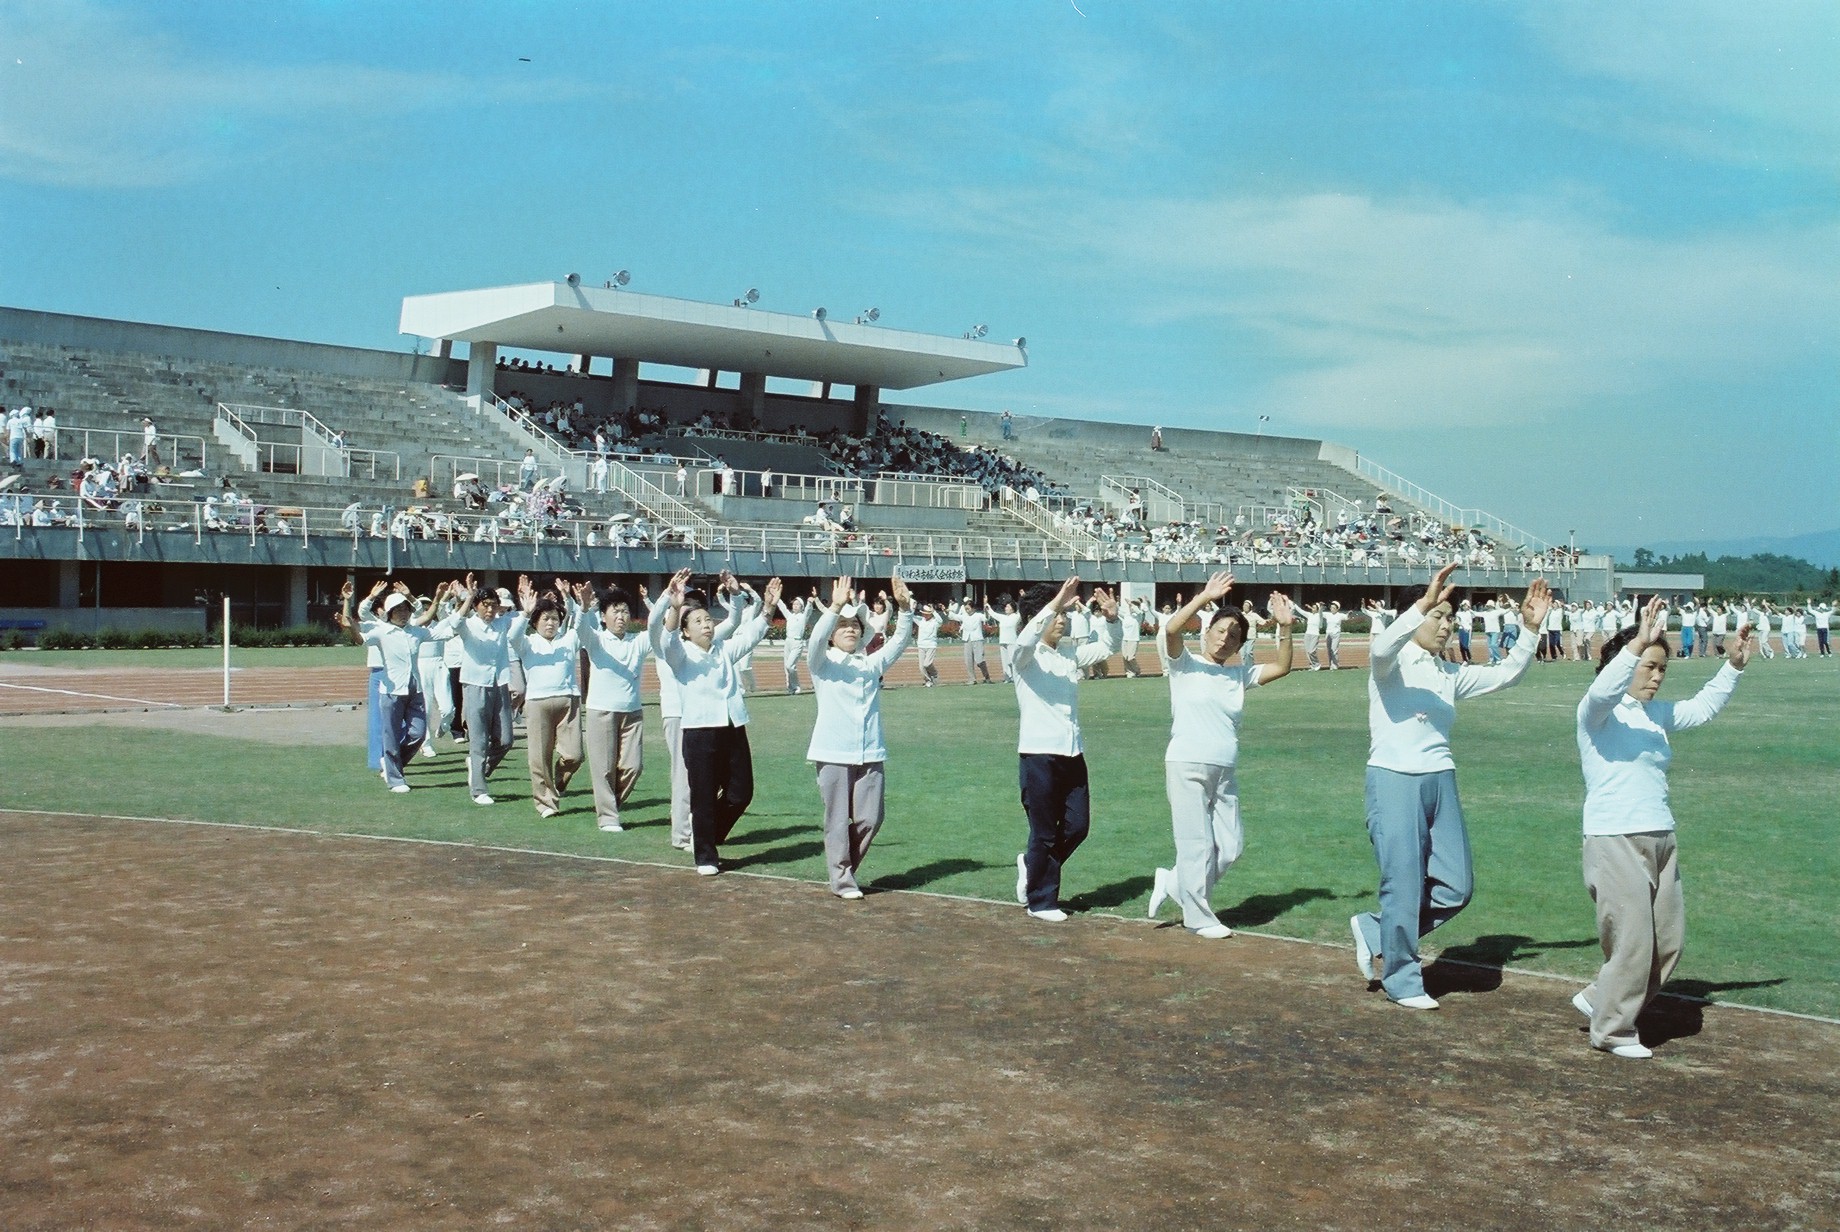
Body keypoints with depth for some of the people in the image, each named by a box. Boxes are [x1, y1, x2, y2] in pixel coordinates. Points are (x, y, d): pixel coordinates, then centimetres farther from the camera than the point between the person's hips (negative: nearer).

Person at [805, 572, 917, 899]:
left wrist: (905, 608, -10)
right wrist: (835, 607, -32)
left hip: (869, 753, 4)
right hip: (834, 753, -4)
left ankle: (846, 866, 24)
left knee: (869, 819, 3)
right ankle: (841, 878, 11)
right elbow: (816, 640, -18)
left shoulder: (872, 663, 14)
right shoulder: (823, 663, 2)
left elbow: (899, 642, 6)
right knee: (838, 819, 0)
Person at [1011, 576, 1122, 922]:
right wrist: (1055, 604, -39)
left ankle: (1032, 865, 31)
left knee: (1078, 826, 8)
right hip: (1038, 755, -6)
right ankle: (1041, 901, 16)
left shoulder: (1070, 653, 13)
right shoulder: (1026, 656, -7)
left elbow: (1108, 648, 11)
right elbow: (1026, 640, -29)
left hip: (1072, 754, 6)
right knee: (1045, 832, 2)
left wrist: (1110, 618, -10)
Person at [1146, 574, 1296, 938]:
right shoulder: (1185, 665, -1)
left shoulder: (1239, 674, 14)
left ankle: (1173, 882, 28)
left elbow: (1282, 668, 6)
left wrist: (1285, 627, -6)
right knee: (1197, 845, -2)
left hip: (1224, 772, 6)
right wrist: (1205, 597, -25)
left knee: (1231, 847, 8)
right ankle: (1198, 918, 13)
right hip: (1186, 767, -6)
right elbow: (1172, 630, -19)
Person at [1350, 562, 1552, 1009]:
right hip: (1394, 781, -7)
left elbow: (1507, 674, 17)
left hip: (1440, 782, 7)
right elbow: (1382, 648, -27)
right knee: (1405, 883, -1)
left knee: (1457, 886, 4)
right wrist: (1425, 603, -38)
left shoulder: (1451, 674, 16)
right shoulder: (1391, 663, -4)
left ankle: (1374, 930, 24)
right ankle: (1402, 981, 15)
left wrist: (1530, 629, 5)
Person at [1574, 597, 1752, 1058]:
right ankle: (1612, 1032, 10)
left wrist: (1733, 665, 19)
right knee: (1633, 942, -6)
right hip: (1614, 841, -8)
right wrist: (1639, 643, -39)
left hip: (1660, 840, 8)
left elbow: (1703, 708, 30)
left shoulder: (1656, 715, 16)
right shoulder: (1599, 713, -7)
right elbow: (1603, 690, -30)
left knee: (1669, 941, 10)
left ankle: (1600, 999, 26)